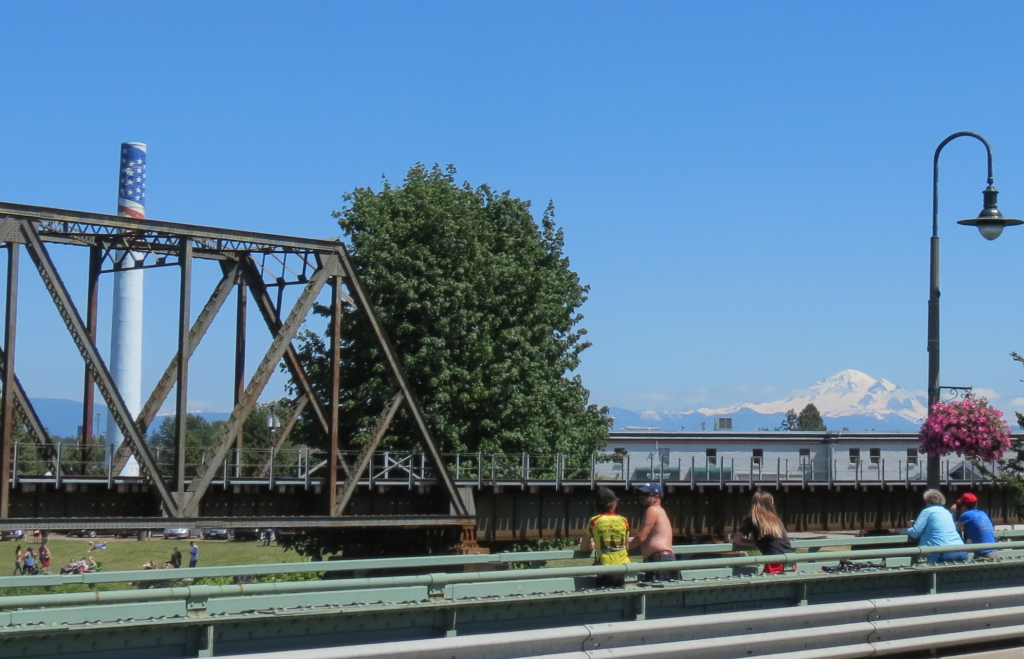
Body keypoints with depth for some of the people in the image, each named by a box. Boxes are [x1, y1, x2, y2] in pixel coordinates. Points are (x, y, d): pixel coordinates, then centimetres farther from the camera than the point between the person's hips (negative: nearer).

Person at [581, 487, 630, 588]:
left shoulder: (594, 521, -3)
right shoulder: (623, 521, 2)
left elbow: (584, 547, 1)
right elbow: (627, 547, 9)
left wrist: (592, 546, 22)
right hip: (622, 567, 3)